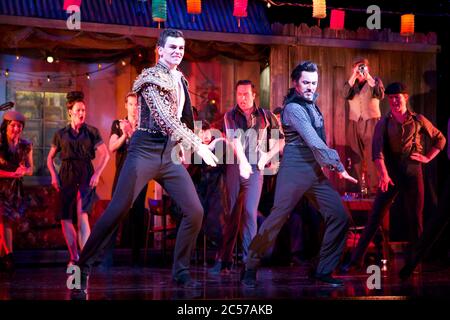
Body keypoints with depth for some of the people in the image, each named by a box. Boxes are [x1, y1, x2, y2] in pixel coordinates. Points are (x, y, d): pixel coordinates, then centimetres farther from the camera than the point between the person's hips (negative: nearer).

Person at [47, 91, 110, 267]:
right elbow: (50, 157, 18)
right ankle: (74, 257, 15)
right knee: (65, 219, 1)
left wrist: (97, 174, -6)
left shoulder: (92, 131, 6)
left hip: (86, 175, -3)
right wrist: (53, 175, 4)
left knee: (82, 214, -22)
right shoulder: (60, 134, 11)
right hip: (66, 177, 3)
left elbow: (105, 155, 5)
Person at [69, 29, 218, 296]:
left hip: (170, 153, 7)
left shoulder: (181, 81, 14)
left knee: (195, 211, -1)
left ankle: (181, 271, 12)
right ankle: (83, 270, -3)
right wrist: (198, 145, -25)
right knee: (117, 211, -11)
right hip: (146, 151, -7)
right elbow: (164, 118, -20)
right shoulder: (151, 78, -9)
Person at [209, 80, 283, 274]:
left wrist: (267, 156, -1)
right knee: (231, 215, 4)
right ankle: (224, 260, 9)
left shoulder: (265, 116, 8)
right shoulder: (230, 116, 6)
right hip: (234, 168, 1)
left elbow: (280, 140, 14)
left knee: (250, 213, -11)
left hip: (255, 170, -1)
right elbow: (233, 139, -11)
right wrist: (243, 161, -27)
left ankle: (248, 260, -7)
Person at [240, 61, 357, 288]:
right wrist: (338, 167, -14)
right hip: (294, 171, -8)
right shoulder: (293, 108, -11)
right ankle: (250, 267, 6)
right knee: (277, 219, -9)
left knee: (339, 217, -1)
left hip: (315, 171, 8)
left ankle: (324, 270, 7)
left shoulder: (310, 102, 15)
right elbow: (314, 142, -18)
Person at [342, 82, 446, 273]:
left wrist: (428, 158, 5)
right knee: (376, 216, -5)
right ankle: (357, 258, -4)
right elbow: (377, 150, -10)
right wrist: (383, 174, -24)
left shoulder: (418, 120, 5)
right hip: (391, 173, -1)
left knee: (415, 217, 3)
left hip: (413, 172, 1)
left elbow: (440, 139, 16)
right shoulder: (384, 123, 2)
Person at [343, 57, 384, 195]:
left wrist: (368, 77, -14)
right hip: (354, 123, 3)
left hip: (371, 122, -3)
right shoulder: (351, 83, 14)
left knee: (372, 156, -11)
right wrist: (354, 76, -13)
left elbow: (380, 95, -11)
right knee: (357, 156, -1)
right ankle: (360, 187, 3)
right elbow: (346, 94, -7)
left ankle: (374, 187, -13)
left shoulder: (375, 80, 9)